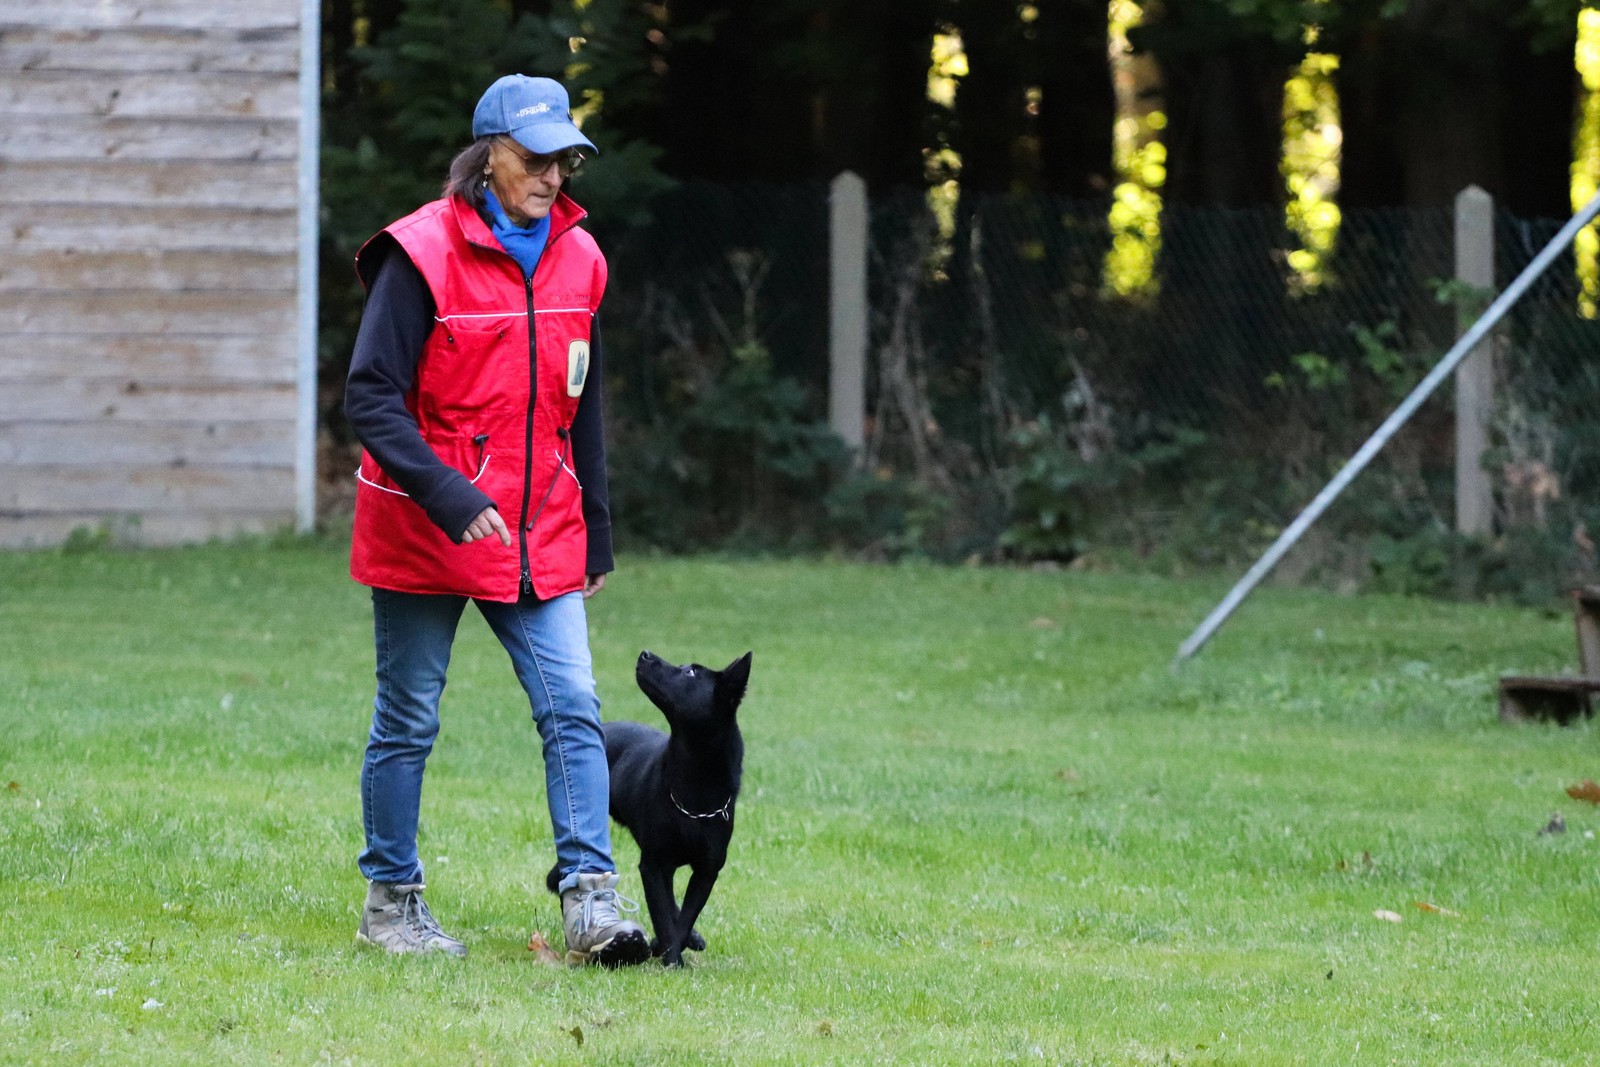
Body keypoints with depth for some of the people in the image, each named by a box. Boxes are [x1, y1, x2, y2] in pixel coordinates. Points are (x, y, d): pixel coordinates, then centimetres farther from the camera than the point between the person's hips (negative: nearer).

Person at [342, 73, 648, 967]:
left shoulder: (576, 258, 7)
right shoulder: (424, 255, -11)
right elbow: (371, 398, -15)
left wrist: (596, 533, 16)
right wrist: (449, 497, -25)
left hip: (539, 536, 5)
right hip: (423, 535, -5)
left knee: (574, 710, -8)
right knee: (408, 724, 5)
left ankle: (592, 899, -11)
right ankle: (391, 902, 17)